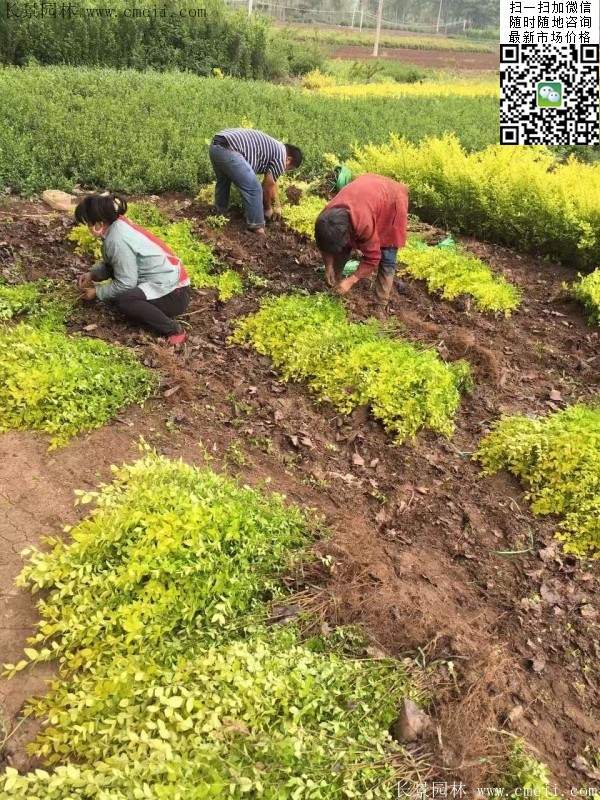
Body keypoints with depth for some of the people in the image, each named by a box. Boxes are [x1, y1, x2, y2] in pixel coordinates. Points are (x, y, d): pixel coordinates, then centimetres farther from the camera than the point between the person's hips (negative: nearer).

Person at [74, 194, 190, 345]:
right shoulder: (118, 225, 3)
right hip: (168, 280, 10)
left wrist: (97, 292, -5)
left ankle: (173, 330, -12)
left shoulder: (118, 240, -23)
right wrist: (92, 274, 5)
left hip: (174, 295, -10)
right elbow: (109, 263, 19)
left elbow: (125, 284, -17)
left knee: (124, 301, -29)